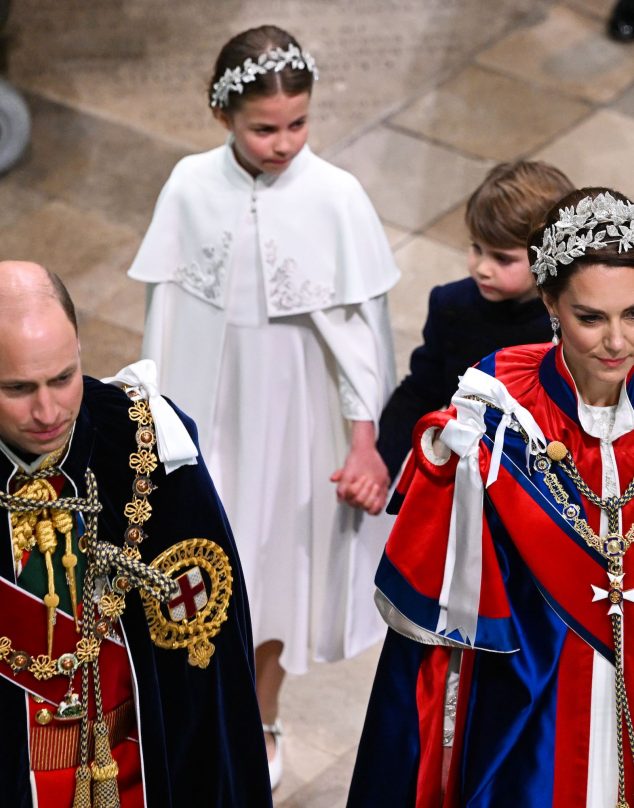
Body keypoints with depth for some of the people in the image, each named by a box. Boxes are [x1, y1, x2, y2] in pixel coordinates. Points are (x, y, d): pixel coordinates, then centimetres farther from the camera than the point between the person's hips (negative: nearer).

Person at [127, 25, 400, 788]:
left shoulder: (335, 196, -17)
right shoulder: (191, 186, -11)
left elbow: (356, 323, -10)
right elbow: (166, 305, -2)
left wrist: (365, 438, -8)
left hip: (290, 410, -1)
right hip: (204, 407, 1)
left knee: (280, 554, 14)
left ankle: (261, 719, 37)